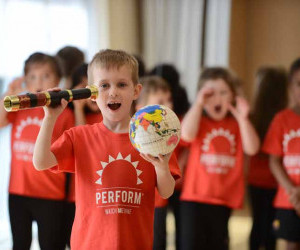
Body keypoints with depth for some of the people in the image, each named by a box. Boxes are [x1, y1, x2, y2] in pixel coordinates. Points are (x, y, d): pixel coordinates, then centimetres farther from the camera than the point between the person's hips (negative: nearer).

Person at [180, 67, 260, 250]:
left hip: (225, 197, 3)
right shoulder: (199, 121, 1)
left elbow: (252, 149, -8)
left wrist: (243, 119, -16)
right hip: (196, 195, -3)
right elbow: (187, 134, -23)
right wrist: (198, 103, -19)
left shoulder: (237, 124, 8)